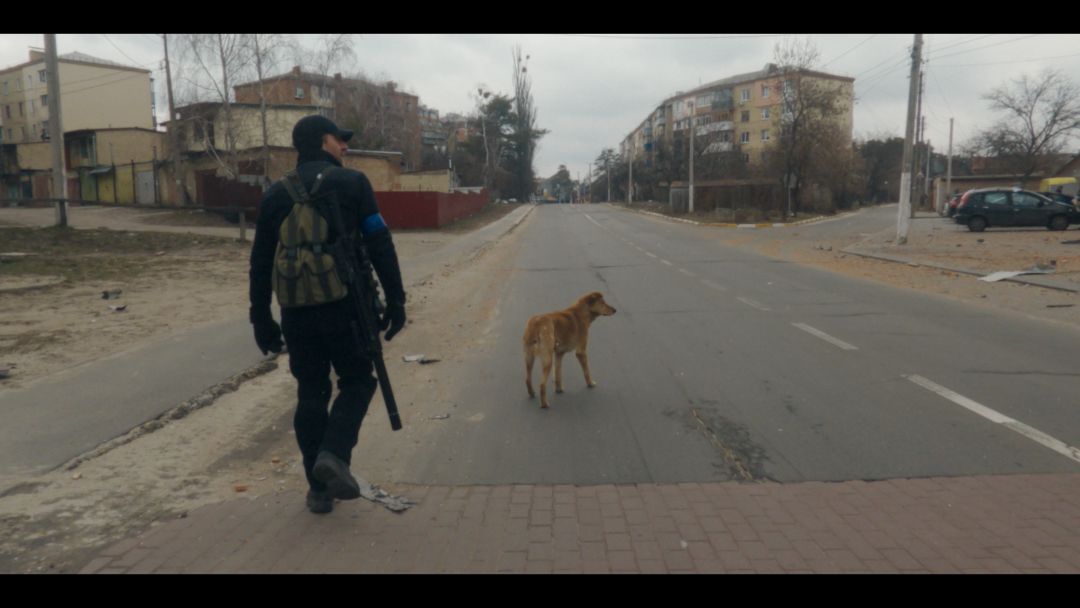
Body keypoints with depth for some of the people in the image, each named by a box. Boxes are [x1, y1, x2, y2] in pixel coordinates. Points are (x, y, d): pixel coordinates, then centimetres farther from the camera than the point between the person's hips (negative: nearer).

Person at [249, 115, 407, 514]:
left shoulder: (276, 194, 11)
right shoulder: (351, 183, -1)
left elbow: (261, 262, 11)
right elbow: (380, 246, -7)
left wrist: (261, 319, 16)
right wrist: (395, 300, -2)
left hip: (297, 312, 4)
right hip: (344, 307, -4)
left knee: (310, 395, 13)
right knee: (357, 382, 13)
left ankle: (319, 489, 17)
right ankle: (334, 455, -9)